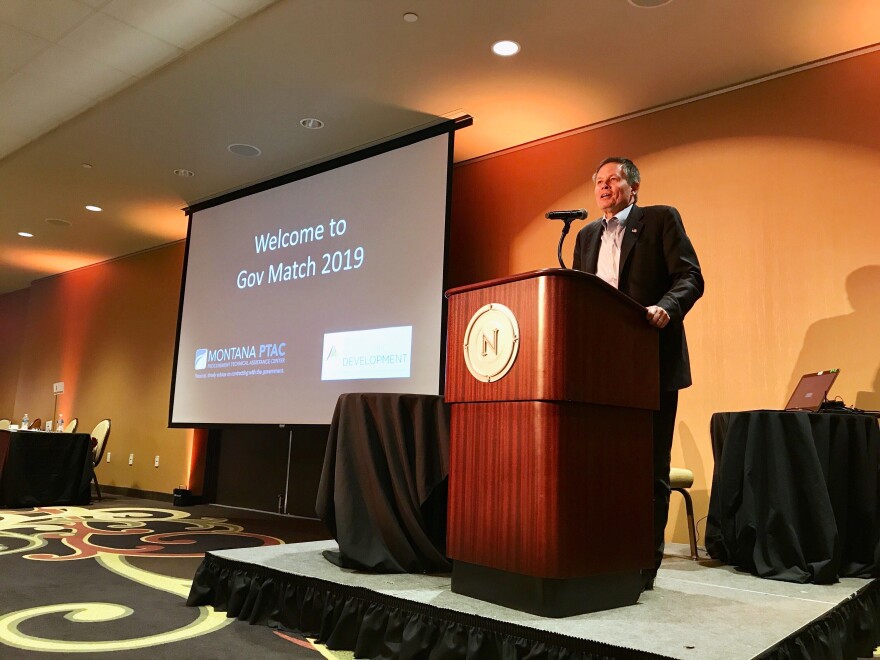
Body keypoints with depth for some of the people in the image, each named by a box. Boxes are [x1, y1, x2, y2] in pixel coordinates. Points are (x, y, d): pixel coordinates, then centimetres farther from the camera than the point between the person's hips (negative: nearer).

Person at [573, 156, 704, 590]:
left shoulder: (661, 220, 3)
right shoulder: (587, 235, 19)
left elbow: (689, 277, -6)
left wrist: (665, 308, -25)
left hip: (652, 362, -5)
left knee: (650, 464, 2)